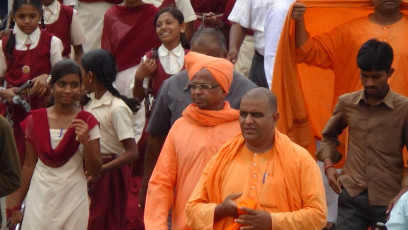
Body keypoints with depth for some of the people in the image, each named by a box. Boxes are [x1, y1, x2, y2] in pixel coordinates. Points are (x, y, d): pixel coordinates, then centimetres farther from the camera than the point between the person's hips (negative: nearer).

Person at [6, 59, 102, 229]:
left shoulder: (87, 123, -2)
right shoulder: (36, 119, 2)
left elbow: (95, 171, -1)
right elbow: (29, 165, 8)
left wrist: (86, 141, -17)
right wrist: (16, 205, 9)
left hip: (73, 200, -1)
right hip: (39, 199, 1)